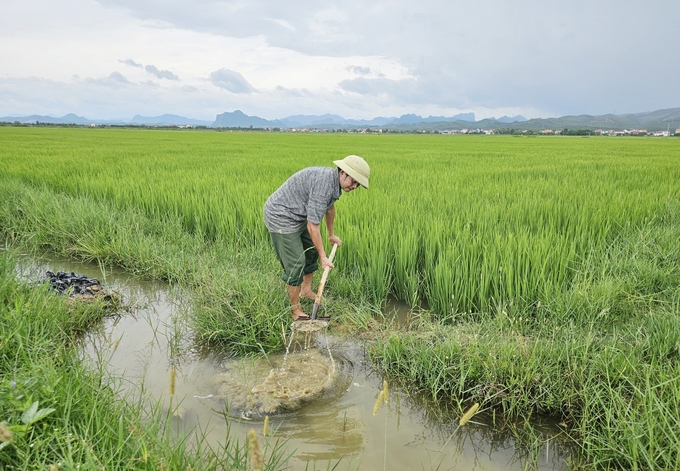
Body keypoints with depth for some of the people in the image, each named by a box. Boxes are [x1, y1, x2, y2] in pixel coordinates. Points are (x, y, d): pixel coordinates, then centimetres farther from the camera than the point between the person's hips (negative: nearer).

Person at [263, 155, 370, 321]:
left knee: (312, 251, 19)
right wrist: (323, 257, -19)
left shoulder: (333, 181, 1)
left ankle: (306, 290, 38)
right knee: (295, 264, -8)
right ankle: (295, 308, 8)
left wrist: (331, 234, 33)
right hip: (281, 217, -10)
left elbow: (330, 207, 22)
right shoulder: (323, 183, -30)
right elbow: (312, 225, -28)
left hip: (298, 217, 10)